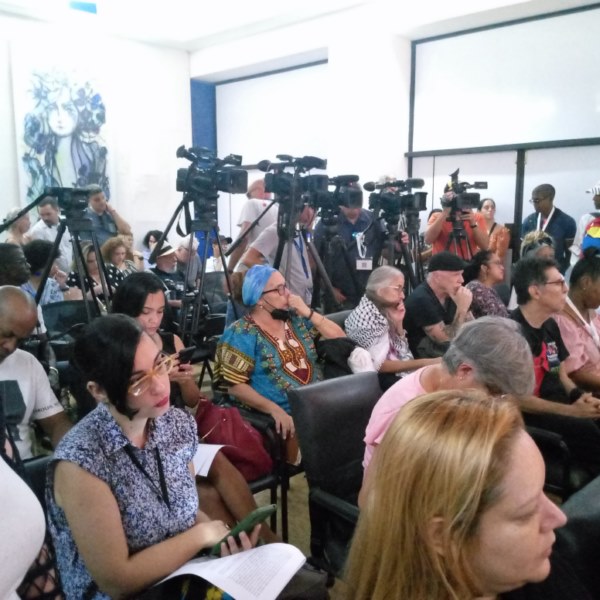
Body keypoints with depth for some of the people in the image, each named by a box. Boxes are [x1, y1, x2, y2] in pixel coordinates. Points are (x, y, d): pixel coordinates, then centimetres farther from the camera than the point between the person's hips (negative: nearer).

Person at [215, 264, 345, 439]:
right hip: (281, 416, -6)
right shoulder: (242, 334, -5)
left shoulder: (296, 319, 11)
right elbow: (234, 385, -11)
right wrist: (275, 409, -21)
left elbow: (339, 339, 9)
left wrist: (308, 313, -3)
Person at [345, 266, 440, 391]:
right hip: (377, 379, -8)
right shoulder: (366, 314, -18)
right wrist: (423, 363, -20)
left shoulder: (384, 310, 7)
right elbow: (378, 365, -22)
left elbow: (400, 350, 10)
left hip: (397, 372, 8)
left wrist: (398, 322, -6)